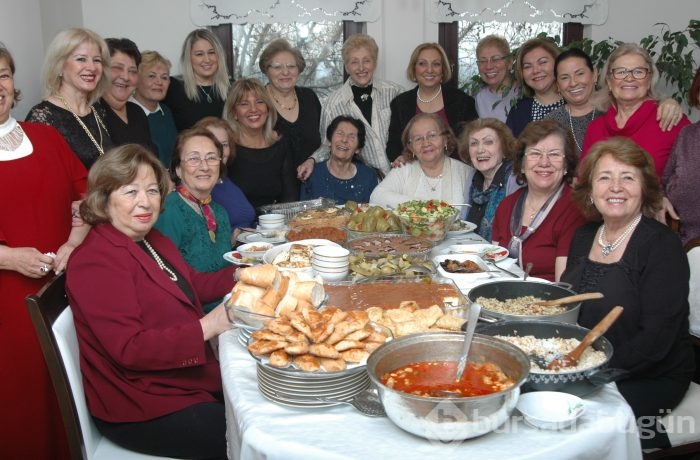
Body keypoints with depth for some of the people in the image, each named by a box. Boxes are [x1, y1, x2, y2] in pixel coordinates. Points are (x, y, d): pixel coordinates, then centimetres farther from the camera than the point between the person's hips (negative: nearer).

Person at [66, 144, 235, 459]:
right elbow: (129, 349, -25)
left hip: (189, 383, 9)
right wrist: (208, 326, -28)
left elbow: (193, 286, 21)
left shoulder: (153, 241, 11)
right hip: (141, 412, -9)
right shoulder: (95, 263, -20)